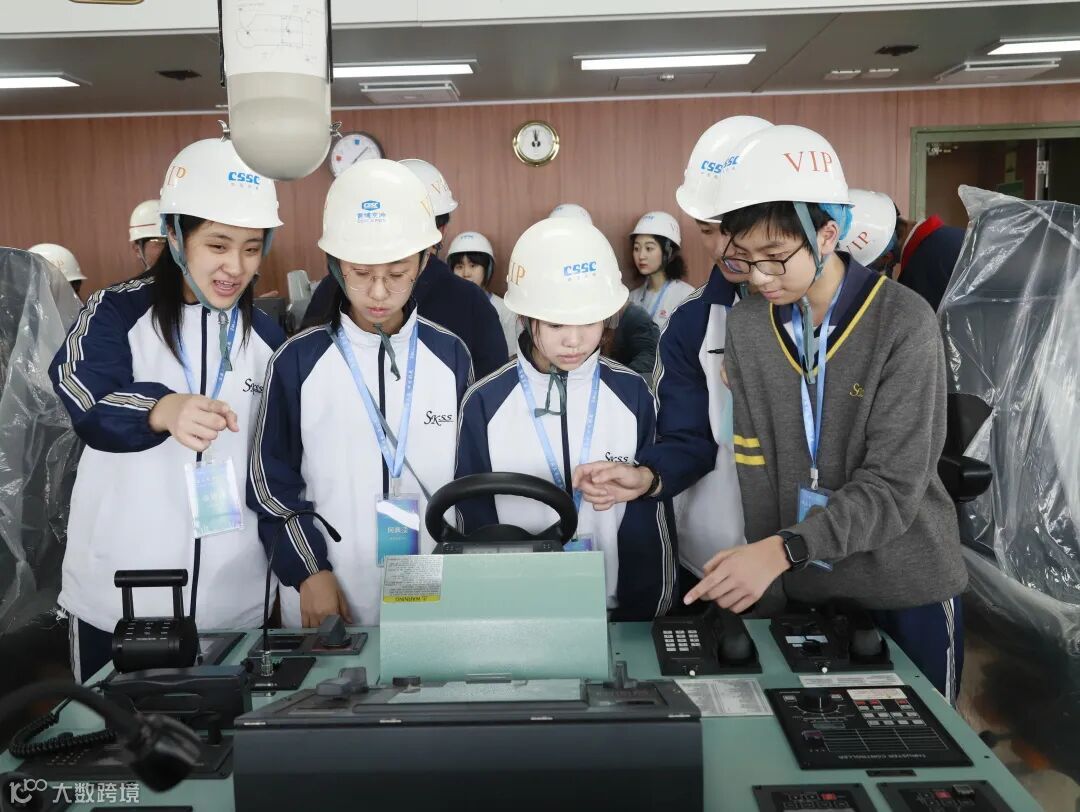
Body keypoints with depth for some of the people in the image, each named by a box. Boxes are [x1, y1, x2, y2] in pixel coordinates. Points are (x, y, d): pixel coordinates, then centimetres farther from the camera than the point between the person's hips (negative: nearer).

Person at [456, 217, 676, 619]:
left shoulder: (632, 395, -2)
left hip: (617, 615, 1)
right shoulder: (485, 403, -4)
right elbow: (477, 527, 2)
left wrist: (639, 615, -2)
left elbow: (649, 523, 3)